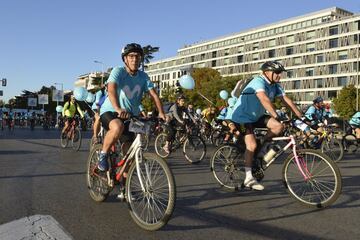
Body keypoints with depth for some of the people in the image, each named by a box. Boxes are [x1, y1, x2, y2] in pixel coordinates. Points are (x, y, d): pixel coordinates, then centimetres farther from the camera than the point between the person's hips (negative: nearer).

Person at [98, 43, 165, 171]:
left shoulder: (143, 77, -1)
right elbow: (111, 89, -31)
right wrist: (118, 109, -49)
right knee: (118, 127, -39)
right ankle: (103, 155, -15)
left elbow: (154, 95, -10)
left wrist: (161, 113, -27)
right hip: (110, 112, -5)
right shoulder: (118, 71, -14)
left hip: (131, 116, 5)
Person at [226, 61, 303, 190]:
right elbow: (264, 99, -39)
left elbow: (286, 100, -5)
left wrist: (301, 117, -13)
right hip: (242, 116, -7)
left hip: (256, 116, 7)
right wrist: (276, 116, -49)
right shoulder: (258, 81, -23)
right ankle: (249, 178, -5)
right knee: (252, 145, -17)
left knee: (278, 126, -14)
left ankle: (262, 148, 7)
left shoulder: (275, 86, 1)